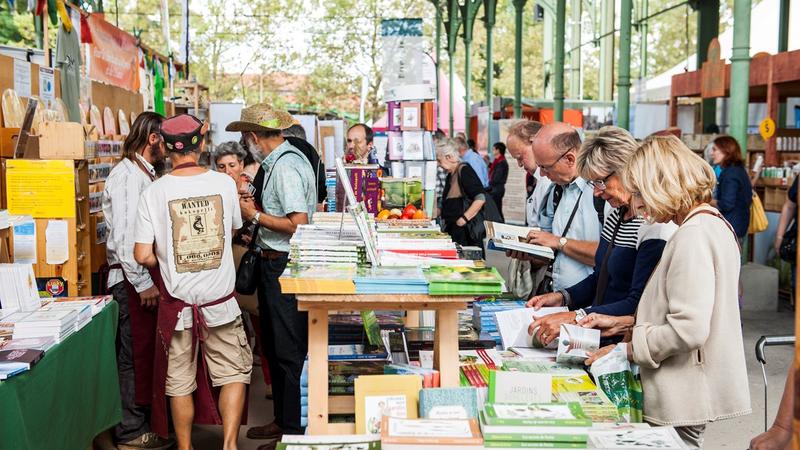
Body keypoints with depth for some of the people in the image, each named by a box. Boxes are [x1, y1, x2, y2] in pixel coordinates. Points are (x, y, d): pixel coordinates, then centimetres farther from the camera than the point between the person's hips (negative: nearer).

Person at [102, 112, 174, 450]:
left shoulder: (146, 174, 15)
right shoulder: (127, 175, -16)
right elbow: (124, 236, -22)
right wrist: (142, 283, -21)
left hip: (146, 273, 10)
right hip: (132, 277, -9)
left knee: (145, 349, 16)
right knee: (134, 352, -2)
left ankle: (142, 415, 27)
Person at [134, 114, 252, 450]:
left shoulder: (153, 193, -10)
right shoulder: (224, 183, -6)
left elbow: (143, 255, -10)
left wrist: (166, 264, 10)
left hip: (177, 304, 0)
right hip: (220, 300, 0)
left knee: (180, 382, 13)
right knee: (234, 372, 14)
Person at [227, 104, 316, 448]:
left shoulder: (285, 167, -19)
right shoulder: (284, 159, 11)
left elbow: (299, 224, -25)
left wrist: (255, 216, -16)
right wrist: (257, 207, 6)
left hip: (284, 266, -10)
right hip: (276, 264, 10)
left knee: (289, 352, -1)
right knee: (274, 346, 19)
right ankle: (282, 419, 31)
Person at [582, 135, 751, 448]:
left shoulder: (693, 236, -19)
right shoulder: (713, 223, 13)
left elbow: (688, 330, -25)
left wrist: (625, 349, -13)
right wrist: (623, 323, 13)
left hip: (681, 397, -10)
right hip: (691, 390, 10)